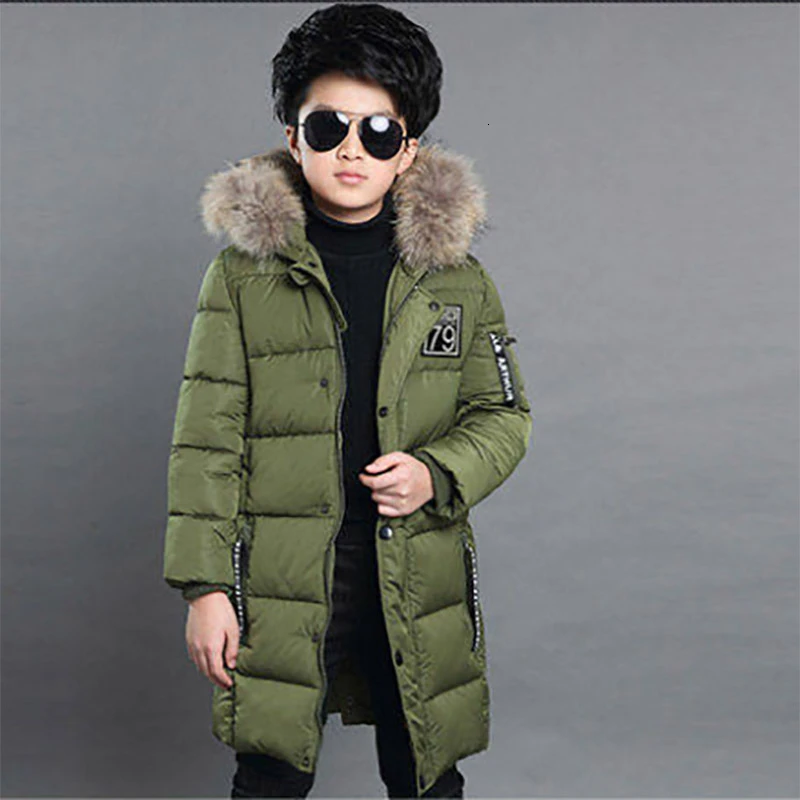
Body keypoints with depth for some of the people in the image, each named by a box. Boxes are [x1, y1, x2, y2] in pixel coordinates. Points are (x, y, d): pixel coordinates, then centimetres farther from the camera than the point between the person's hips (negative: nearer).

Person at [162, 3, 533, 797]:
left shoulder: (457, 277, 5)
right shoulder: (242, 274, 0)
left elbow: (505, 418, 9)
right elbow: (206, 443, -2)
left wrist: (436, 473, -11)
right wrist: (204, 586, -6)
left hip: (419, 577, 2)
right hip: (280, 586, -1)